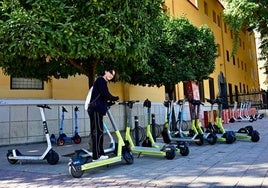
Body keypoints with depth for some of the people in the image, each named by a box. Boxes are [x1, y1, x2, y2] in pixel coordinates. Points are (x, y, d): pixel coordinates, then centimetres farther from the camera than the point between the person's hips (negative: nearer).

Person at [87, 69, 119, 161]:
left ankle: (100, 154, 18)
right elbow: (105, 95, -16)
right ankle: (96, 156, -7)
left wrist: (112, 100, 10)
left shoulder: (103, 82, 24)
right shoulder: (100, 80, -6)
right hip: (95, 109, -10)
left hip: (98, 110, 10)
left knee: (99, 132, 12)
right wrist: (115, 98, -3)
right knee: (97, 132, -10)